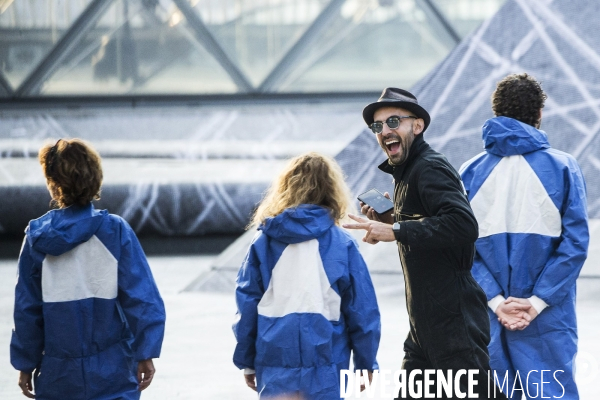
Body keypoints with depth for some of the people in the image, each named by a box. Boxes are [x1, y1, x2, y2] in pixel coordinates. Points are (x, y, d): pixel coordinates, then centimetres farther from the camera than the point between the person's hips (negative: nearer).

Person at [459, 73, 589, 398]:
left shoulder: (471, 172, 2)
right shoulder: (562, 168, -3)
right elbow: (575, 243, -10)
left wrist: (496, 301, -7)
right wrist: (537, 301, -10)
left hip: (488, 319, 2)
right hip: (547, 322, -2)